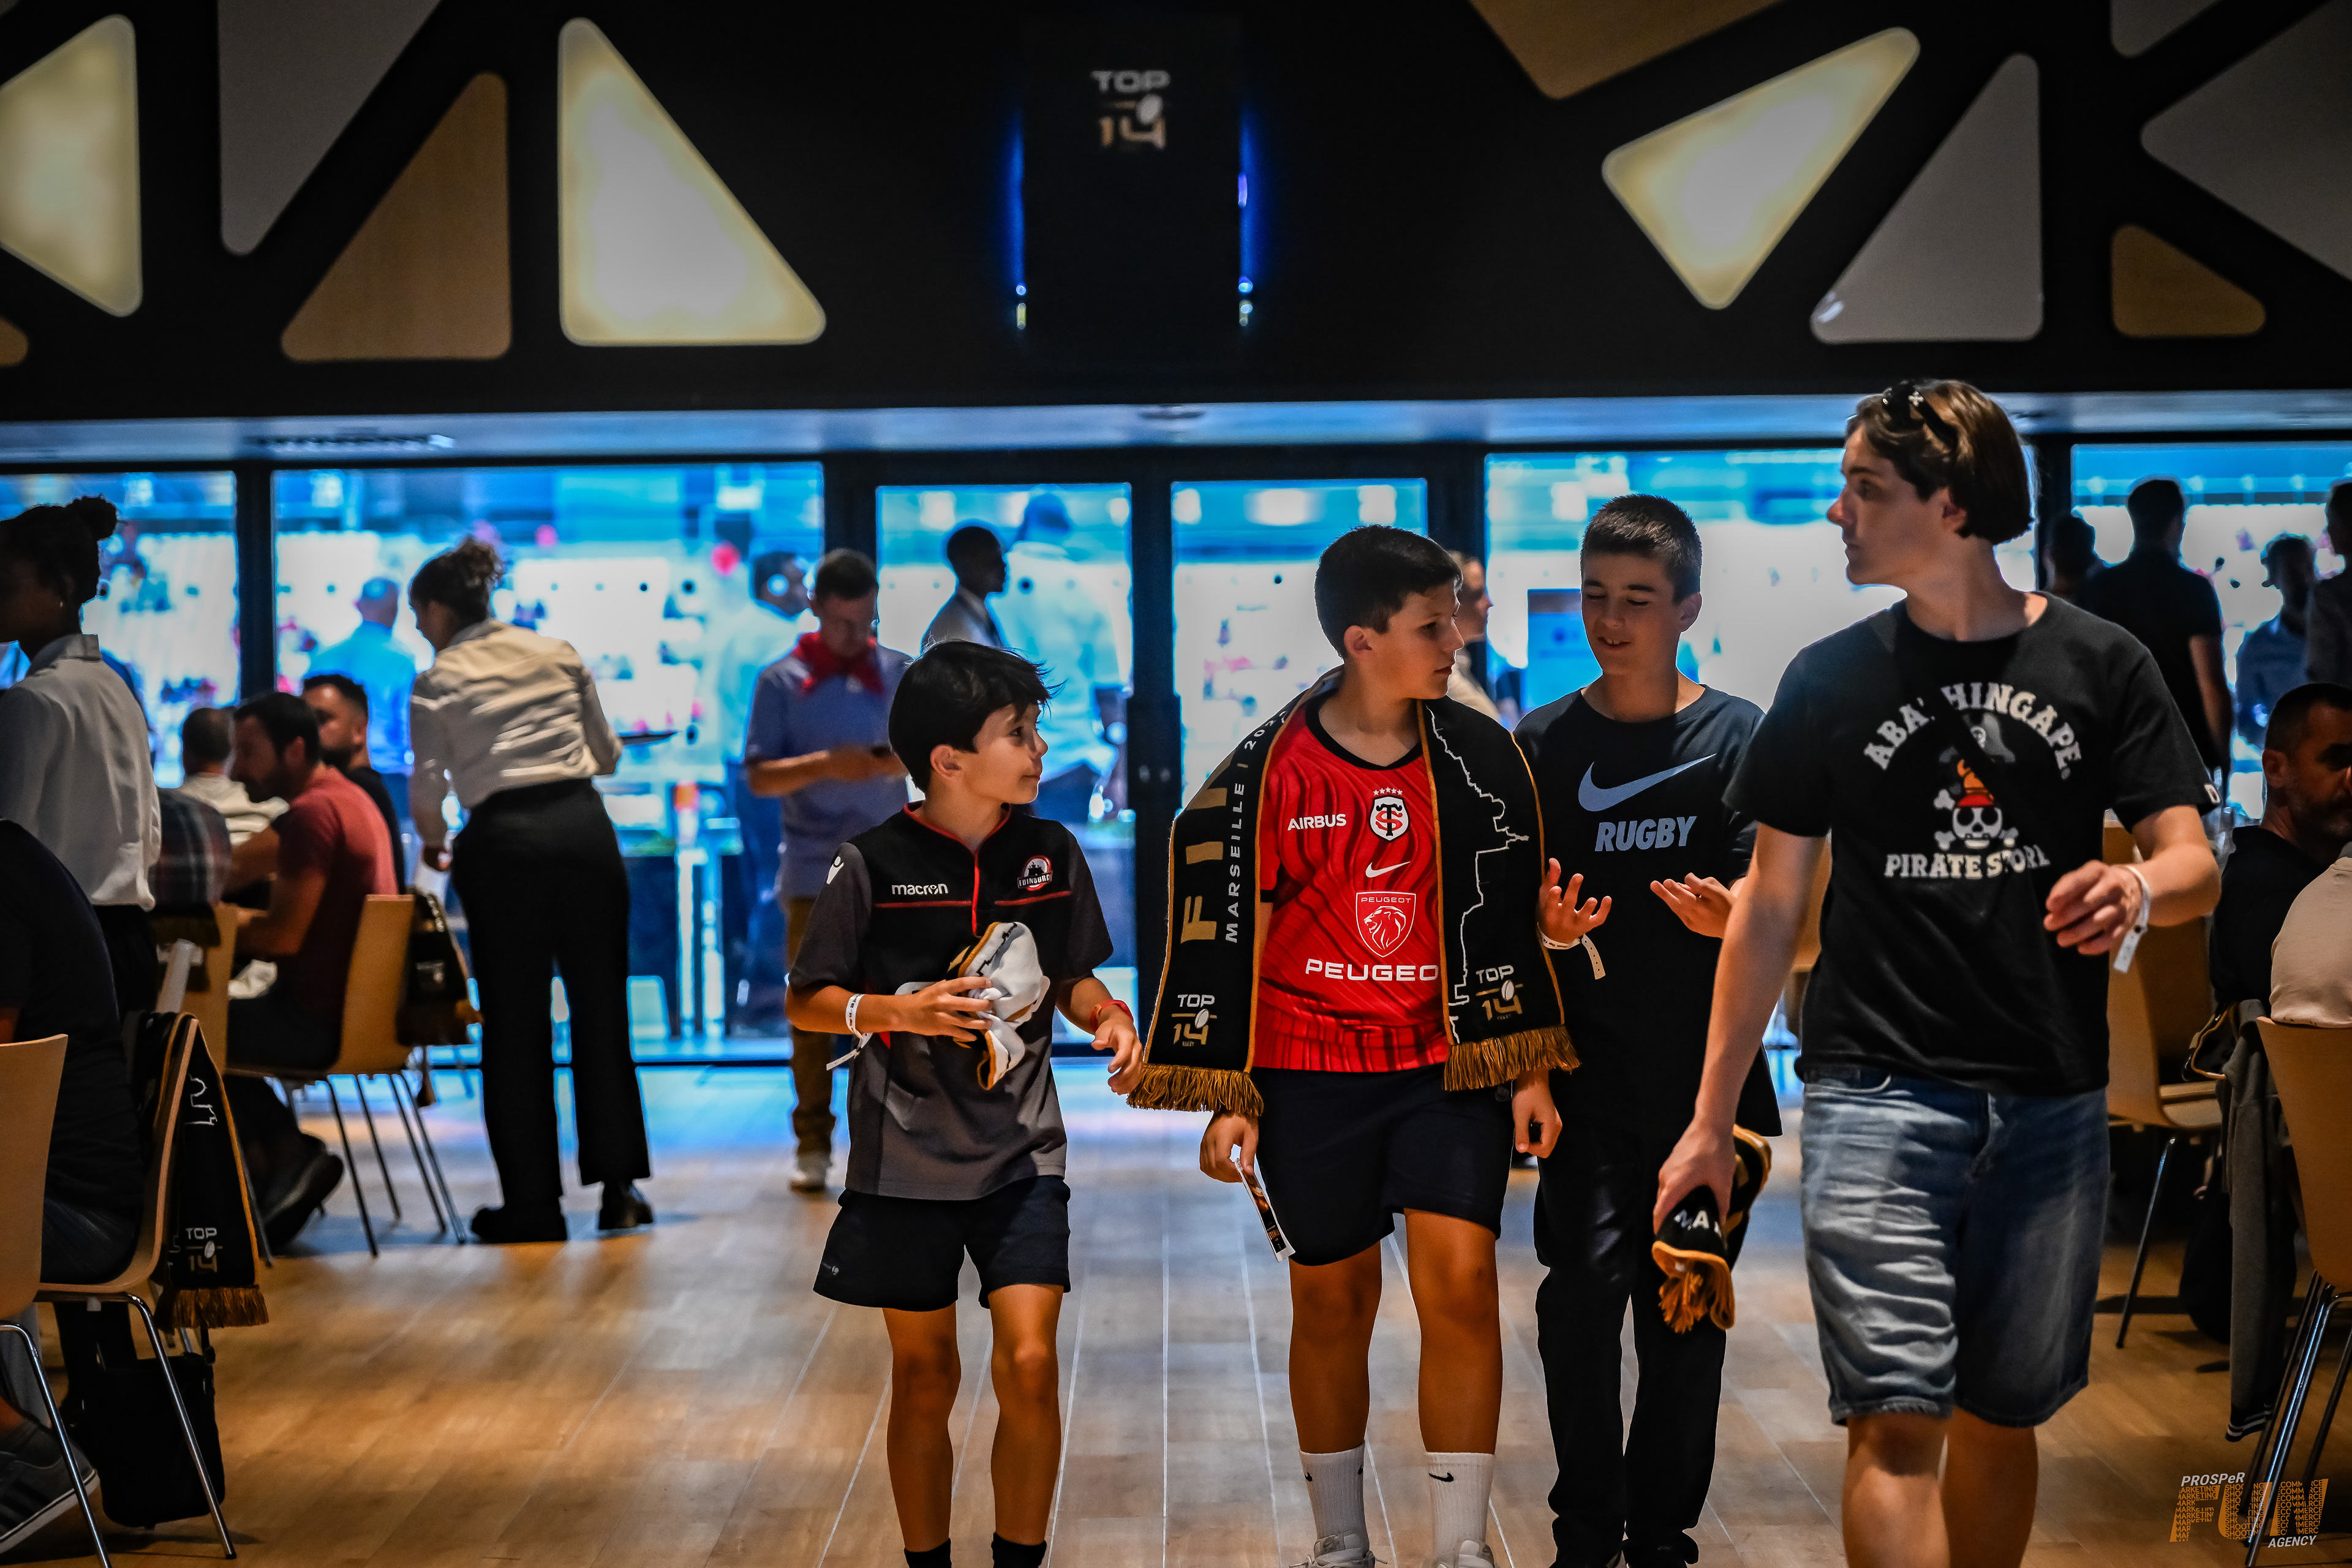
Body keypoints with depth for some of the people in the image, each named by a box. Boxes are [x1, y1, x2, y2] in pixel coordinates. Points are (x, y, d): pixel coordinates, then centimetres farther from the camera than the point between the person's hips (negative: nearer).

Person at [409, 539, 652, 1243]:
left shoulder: (437, 683, 3)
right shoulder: (558, 654, 12)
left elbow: (427, 783, -2)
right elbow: (608, 753, 15)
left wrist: (433, 843, 17)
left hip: (505, 842, -3)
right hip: (584, 827, 3)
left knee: (515, 1023, 5)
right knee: (601, 1008, 10)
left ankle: (534, 1201, 8)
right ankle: (619, 1186, 11)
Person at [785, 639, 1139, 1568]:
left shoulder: (1051, 853, 1)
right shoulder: (873, 865, -9)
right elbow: (806, 1004, -3)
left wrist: (1107, 1016, -6)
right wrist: (897, 1011, -20)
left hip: (1022, 1153, 2)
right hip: (905, 1160, -2)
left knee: (1029, 1363, -8)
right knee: (924, 1375, 7)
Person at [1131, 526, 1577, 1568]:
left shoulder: (1483, 758, 2)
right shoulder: (1270, 771, -4)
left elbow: (1517, 923, 9)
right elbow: (1228, 938, 0)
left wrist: (1530, 1070, 5)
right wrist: (1228, 1099, -2)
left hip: (1450, 1062, 1)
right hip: (1311, 1071, -1)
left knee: (1459, 1278, -11)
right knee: (1331, 1299, 8)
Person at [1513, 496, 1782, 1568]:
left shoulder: (1739, 736, 3)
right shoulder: (1543, 744, 7)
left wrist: (1729, 914, -25)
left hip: (1707, 1068, 0)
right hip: (1589, 1067, 0)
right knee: (1585, 1282, -11)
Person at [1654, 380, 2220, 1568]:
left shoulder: (2099, 665, 3)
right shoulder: (1832, 680, 5)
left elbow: (2196, 866, 1)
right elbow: (1772, 901, 8)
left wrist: (2137, 890, -25)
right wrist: (1712, 1119, 6)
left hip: (2051, 1101, 1)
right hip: (1876, 1090, -1)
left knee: (2003, 1416, 11)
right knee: (1897, 1416, -11)